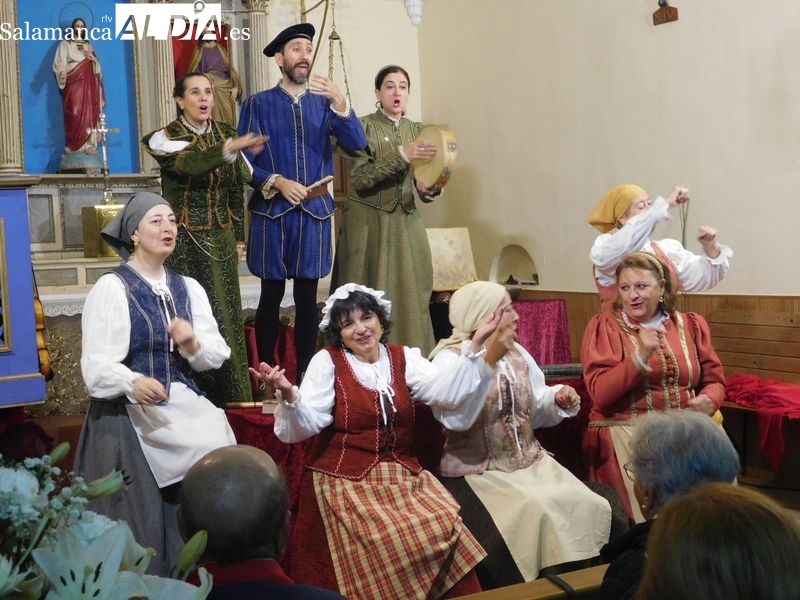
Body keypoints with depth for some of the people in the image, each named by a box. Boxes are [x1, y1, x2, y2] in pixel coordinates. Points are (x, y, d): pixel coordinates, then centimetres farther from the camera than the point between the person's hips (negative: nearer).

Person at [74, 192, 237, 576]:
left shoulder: (188, 288, 10)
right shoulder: (111, 288, -7)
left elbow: (217, 355, 8)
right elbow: (96, 364, -14)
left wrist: (194, 345, -14)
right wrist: (133, 384, -32)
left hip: (182, 407, 5)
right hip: (128, 415, -5)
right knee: (140, 515, -6)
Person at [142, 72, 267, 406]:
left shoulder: (225, 133, 7)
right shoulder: (166, 138, -8)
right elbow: (190, 164, -30)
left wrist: (238, 238, 10)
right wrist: (230, 148, -47)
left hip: (220, 239, 4)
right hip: (184, 241, -4)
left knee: (225, 315, 5)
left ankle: (228, 394, 14)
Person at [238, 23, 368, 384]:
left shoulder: (325, 103, 8)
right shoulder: (258, 104, 1)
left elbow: (357, 145, -6)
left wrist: (340, 103, -19)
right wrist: (277, 182, -17)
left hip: (315, 211, 2)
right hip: (272, 210, -2)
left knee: (307, 295, 6)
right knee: (272, 294, 4)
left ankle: (305, 375, 15)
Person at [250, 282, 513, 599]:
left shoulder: (405, 358, 8)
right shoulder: (326, 362, 1)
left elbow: (446, 392, -10)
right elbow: (304, 426, -9)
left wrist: (476, 348, -22)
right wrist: (289, 395, -30)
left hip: (403, 476, 3)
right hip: (346, 480, -3)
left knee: (445, 531, -18)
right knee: (390, 543, -24)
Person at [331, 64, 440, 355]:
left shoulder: (416, 130, 10)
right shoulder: (364, 127, -4)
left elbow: (424, 182, 7)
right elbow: (360, 179, -15)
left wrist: (428, 189, -16)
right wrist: (401, 156, -24)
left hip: (406, 222, 4)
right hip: (368, 222, -4)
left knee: (410, 296, 2)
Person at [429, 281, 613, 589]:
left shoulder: (517, 353, 12)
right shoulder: (450, 359, -10)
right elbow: (455, 419, -28)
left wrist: (558, 400, -1)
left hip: (529, 461, 7)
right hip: (478, 471, -6)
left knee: (588, 506, -11)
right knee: (534, 514, -28)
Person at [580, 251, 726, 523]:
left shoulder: (690, 324, 12)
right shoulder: (604, 326, 1)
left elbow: (714, 379, 13)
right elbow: (601, 394, -9)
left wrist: (708, 400, -10)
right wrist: (641, 355, -20)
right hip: (624, 433, -4)